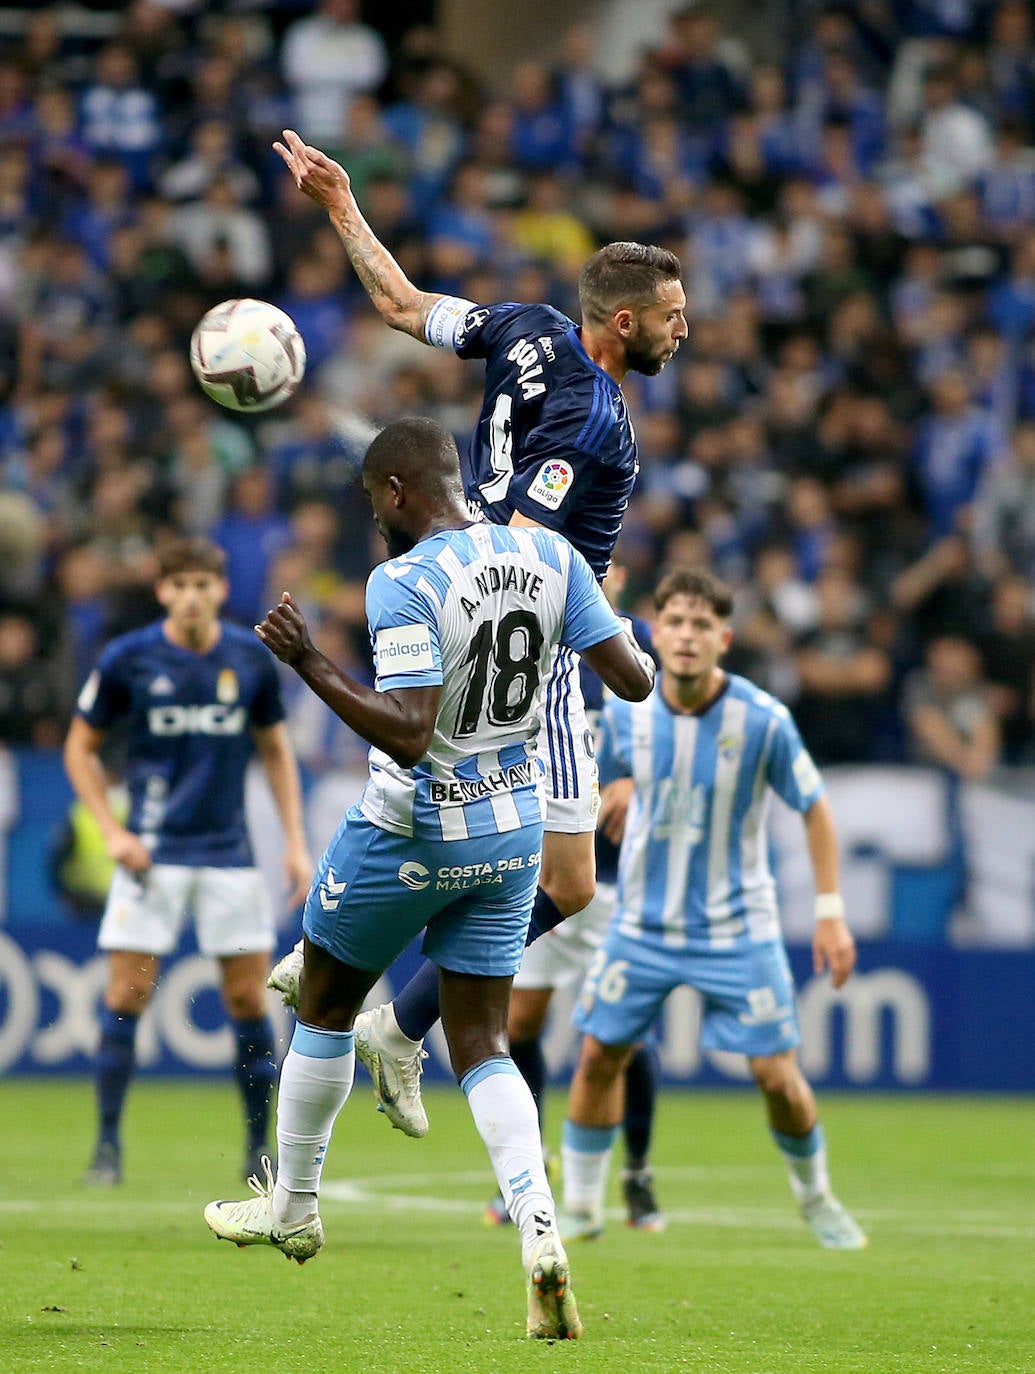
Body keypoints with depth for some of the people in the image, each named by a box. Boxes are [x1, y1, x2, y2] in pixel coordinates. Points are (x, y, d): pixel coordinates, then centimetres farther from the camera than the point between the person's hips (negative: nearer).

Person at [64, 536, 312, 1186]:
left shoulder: (251, 658, 1)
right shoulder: (126, 659, -4)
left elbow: (276, 749, 13)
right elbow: (82, 746, 6)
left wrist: (296, 841, 7)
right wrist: (112, 829, -5)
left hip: (229, 851, 2)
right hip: (153, 850, -1)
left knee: (248, 997, 0)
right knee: (128, 993, -6)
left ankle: (260, 1146, 12)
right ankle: (108, 1143, 4)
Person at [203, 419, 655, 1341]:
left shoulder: (404, 584, -21)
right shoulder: (549, 556, -4)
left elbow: (409, 736, -29)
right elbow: (634, 680, -3)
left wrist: (307, 663, -25)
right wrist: (640, 650, 19)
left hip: (413, 832, -5)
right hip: (513, 830, 5)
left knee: (327, 1004, 18)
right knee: (481, 1041, 10)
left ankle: (293, 1204, 32)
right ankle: (540, 1228, -12)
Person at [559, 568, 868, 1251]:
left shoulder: (762, 719, -17)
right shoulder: (627, 712, -9)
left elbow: (815, 808, -5)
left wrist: (831, 913, -5)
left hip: (737, 930, -2)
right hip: (644, 924, 2)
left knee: (777, 1074, -3)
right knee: (599, 1055, -1)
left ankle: (815, 1196, 23)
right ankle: (581, 1207, 17)